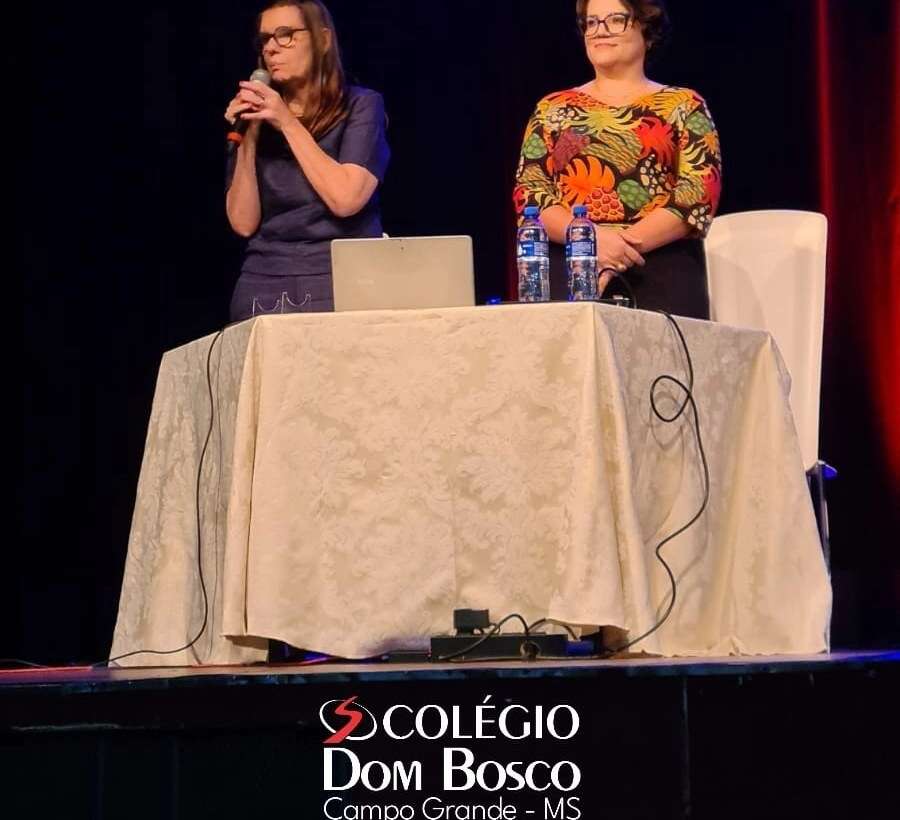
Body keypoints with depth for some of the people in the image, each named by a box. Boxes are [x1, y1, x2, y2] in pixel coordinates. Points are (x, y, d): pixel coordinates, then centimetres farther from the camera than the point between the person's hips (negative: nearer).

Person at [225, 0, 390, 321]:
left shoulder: (360, 106, 2)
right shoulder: (257, 118, 10)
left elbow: (345, 199, -13)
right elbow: (244, 223, 3)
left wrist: (289, 124, -8)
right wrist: (248, 139, -6)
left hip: (341, 282, -3)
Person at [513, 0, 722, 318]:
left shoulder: (684, 106, 9)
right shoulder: (552, 109, 16)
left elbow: (698, 194, -2)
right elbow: (528, 194, 6)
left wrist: (622, 249, -14)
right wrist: (592, 239, -13)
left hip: (662, 276, -1)